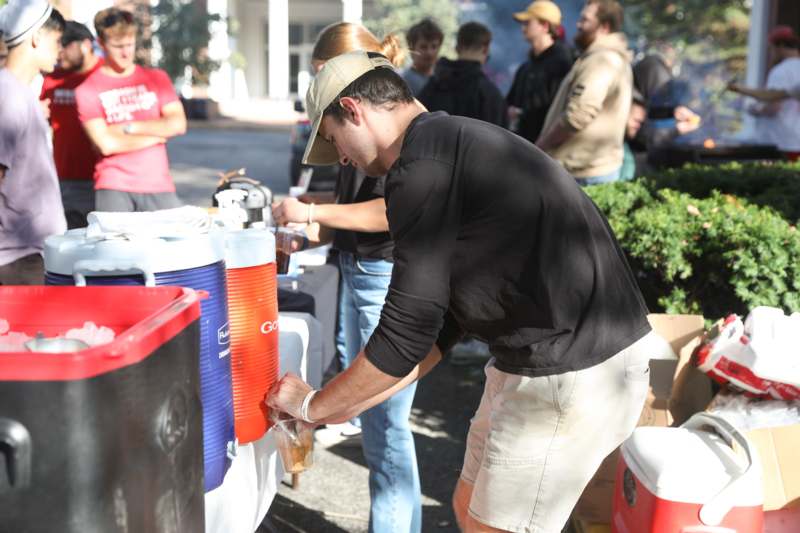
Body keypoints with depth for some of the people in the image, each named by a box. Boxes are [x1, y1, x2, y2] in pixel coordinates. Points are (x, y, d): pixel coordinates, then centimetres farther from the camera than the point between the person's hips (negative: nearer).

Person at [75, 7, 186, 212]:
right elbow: (106, 144, -9)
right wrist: (158, 133, -2)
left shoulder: (156, 78, 13)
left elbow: (178, 124, 1)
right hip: (113, 189, -2)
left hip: (159, 187, 3)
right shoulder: (88, 89, 2)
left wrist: (128, 127, -6)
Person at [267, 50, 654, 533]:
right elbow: (438, 323, 17)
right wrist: (347, 405, 18)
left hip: (573, 375, -10)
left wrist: (314, 405, 0)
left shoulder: (421, 164, -16)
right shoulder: (454, 144, 15)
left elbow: (405, 335, -16)